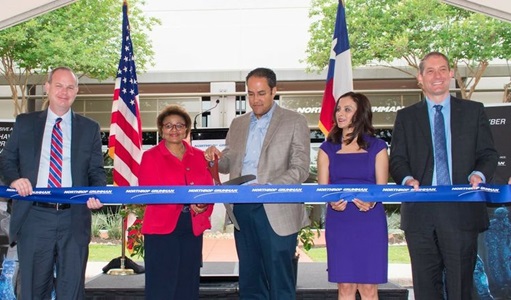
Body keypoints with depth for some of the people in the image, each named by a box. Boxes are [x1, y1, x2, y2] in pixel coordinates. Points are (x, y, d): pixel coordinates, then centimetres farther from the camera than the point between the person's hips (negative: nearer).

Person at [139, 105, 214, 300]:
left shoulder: (199, 156, 12)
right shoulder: (150, 157, 3)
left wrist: (204, 206, -13)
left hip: (193, 228, 4)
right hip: (161, 229, -3)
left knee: (188, 284, 10)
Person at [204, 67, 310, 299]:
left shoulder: (295, 122, 0)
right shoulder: (238, 124, 16)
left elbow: (300, 169, -7)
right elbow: (229, 164, 19)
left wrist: (268, 188, -22)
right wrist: (216, 158, -4)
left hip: (276, 212, -5)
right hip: (242, 211, 5)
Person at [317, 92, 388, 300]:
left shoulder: (377, 147, 6)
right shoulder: (328, 148, 9)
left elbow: (382, 186, 2)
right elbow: (322, 187, 4)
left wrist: (370, 201, -21)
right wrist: (332, 201, -18)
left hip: (370, 222, -1)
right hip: (338, 222, 1)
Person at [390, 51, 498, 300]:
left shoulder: (473, 111, 12)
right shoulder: (406, 116, 13)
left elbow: (488, 154, 8)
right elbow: (397, 159, 6)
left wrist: (479, 174, -13)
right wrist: (407, 179, -14)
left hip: (462, 209, 0)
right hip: (420, 212, 1)